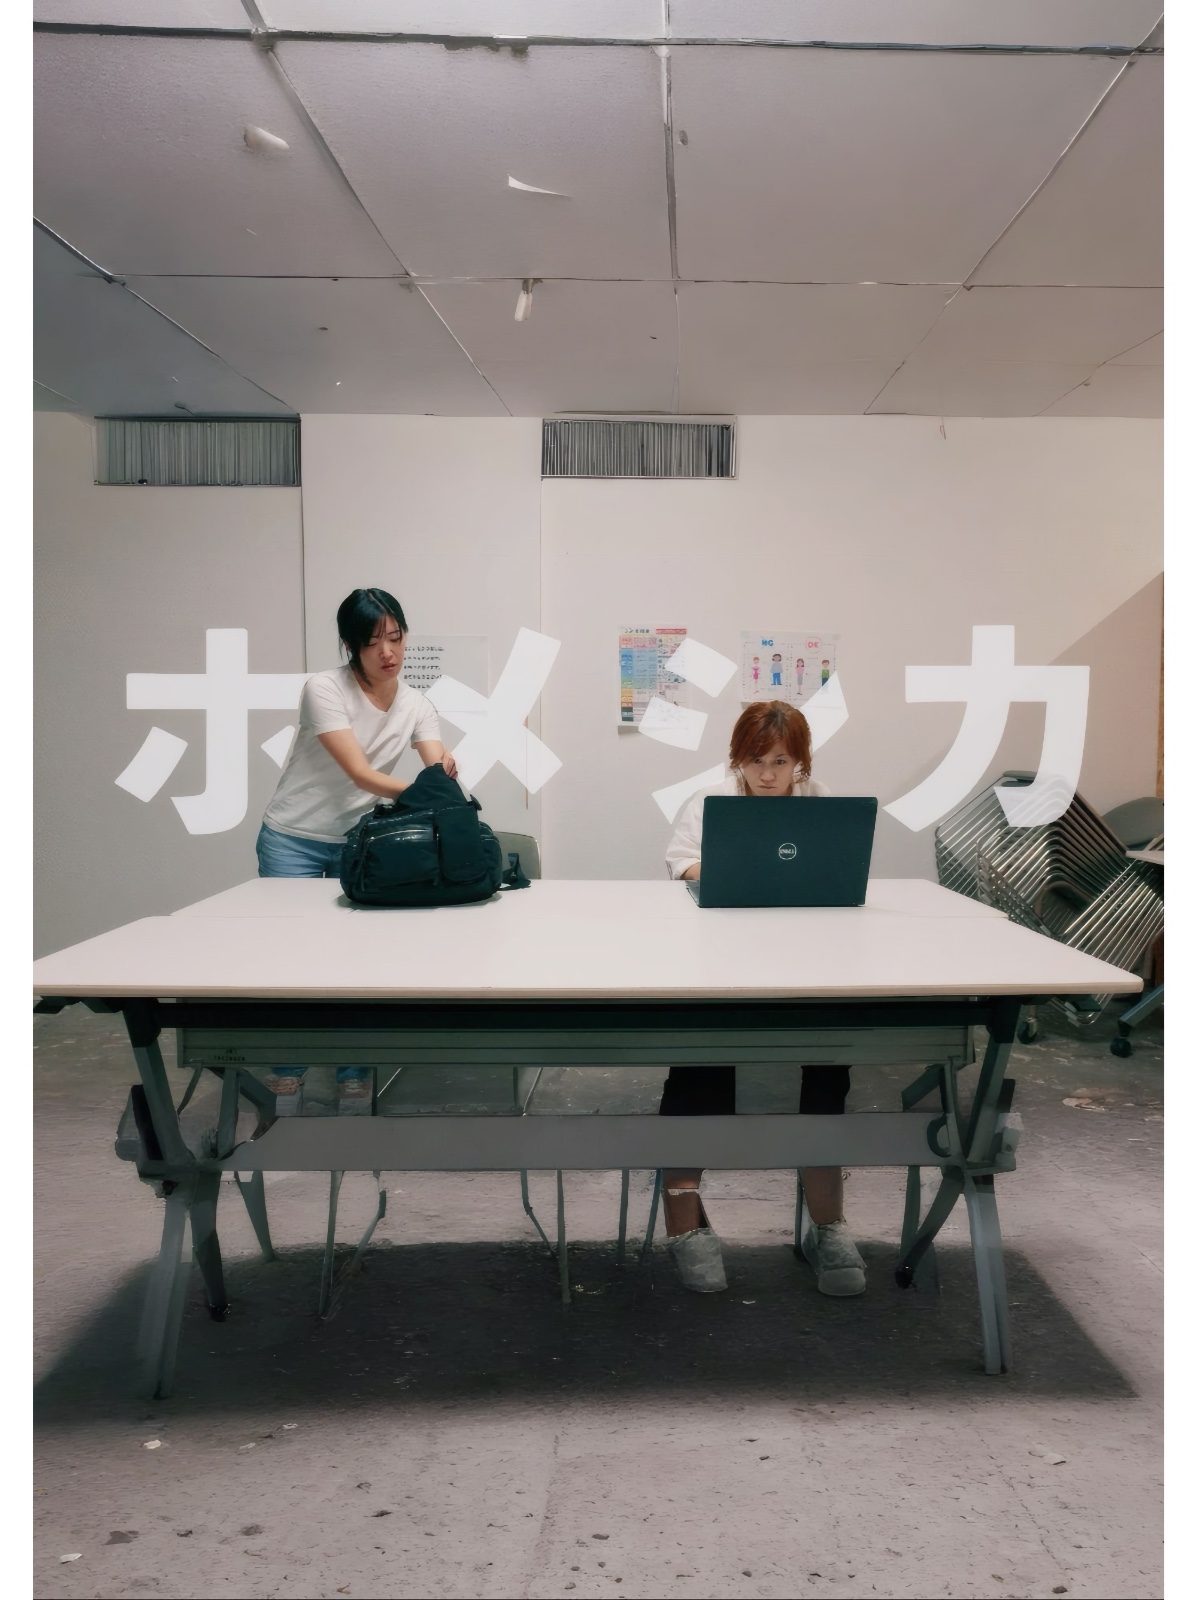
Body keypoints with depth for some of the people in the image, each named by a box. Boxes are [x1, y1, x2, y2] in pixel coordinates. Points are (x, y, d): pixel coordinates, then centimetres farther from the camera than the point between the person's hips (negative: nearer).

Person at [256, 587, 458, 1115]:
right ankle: (286, 1083, 18)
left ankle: (354, 1082, 14)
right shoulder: (324, 689, -20)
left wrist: (445, 777, -43)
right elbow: (360, 774, -29)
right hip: (293, 839, -3)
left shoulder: (415, 706, -6)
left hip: (359, 841, 3)